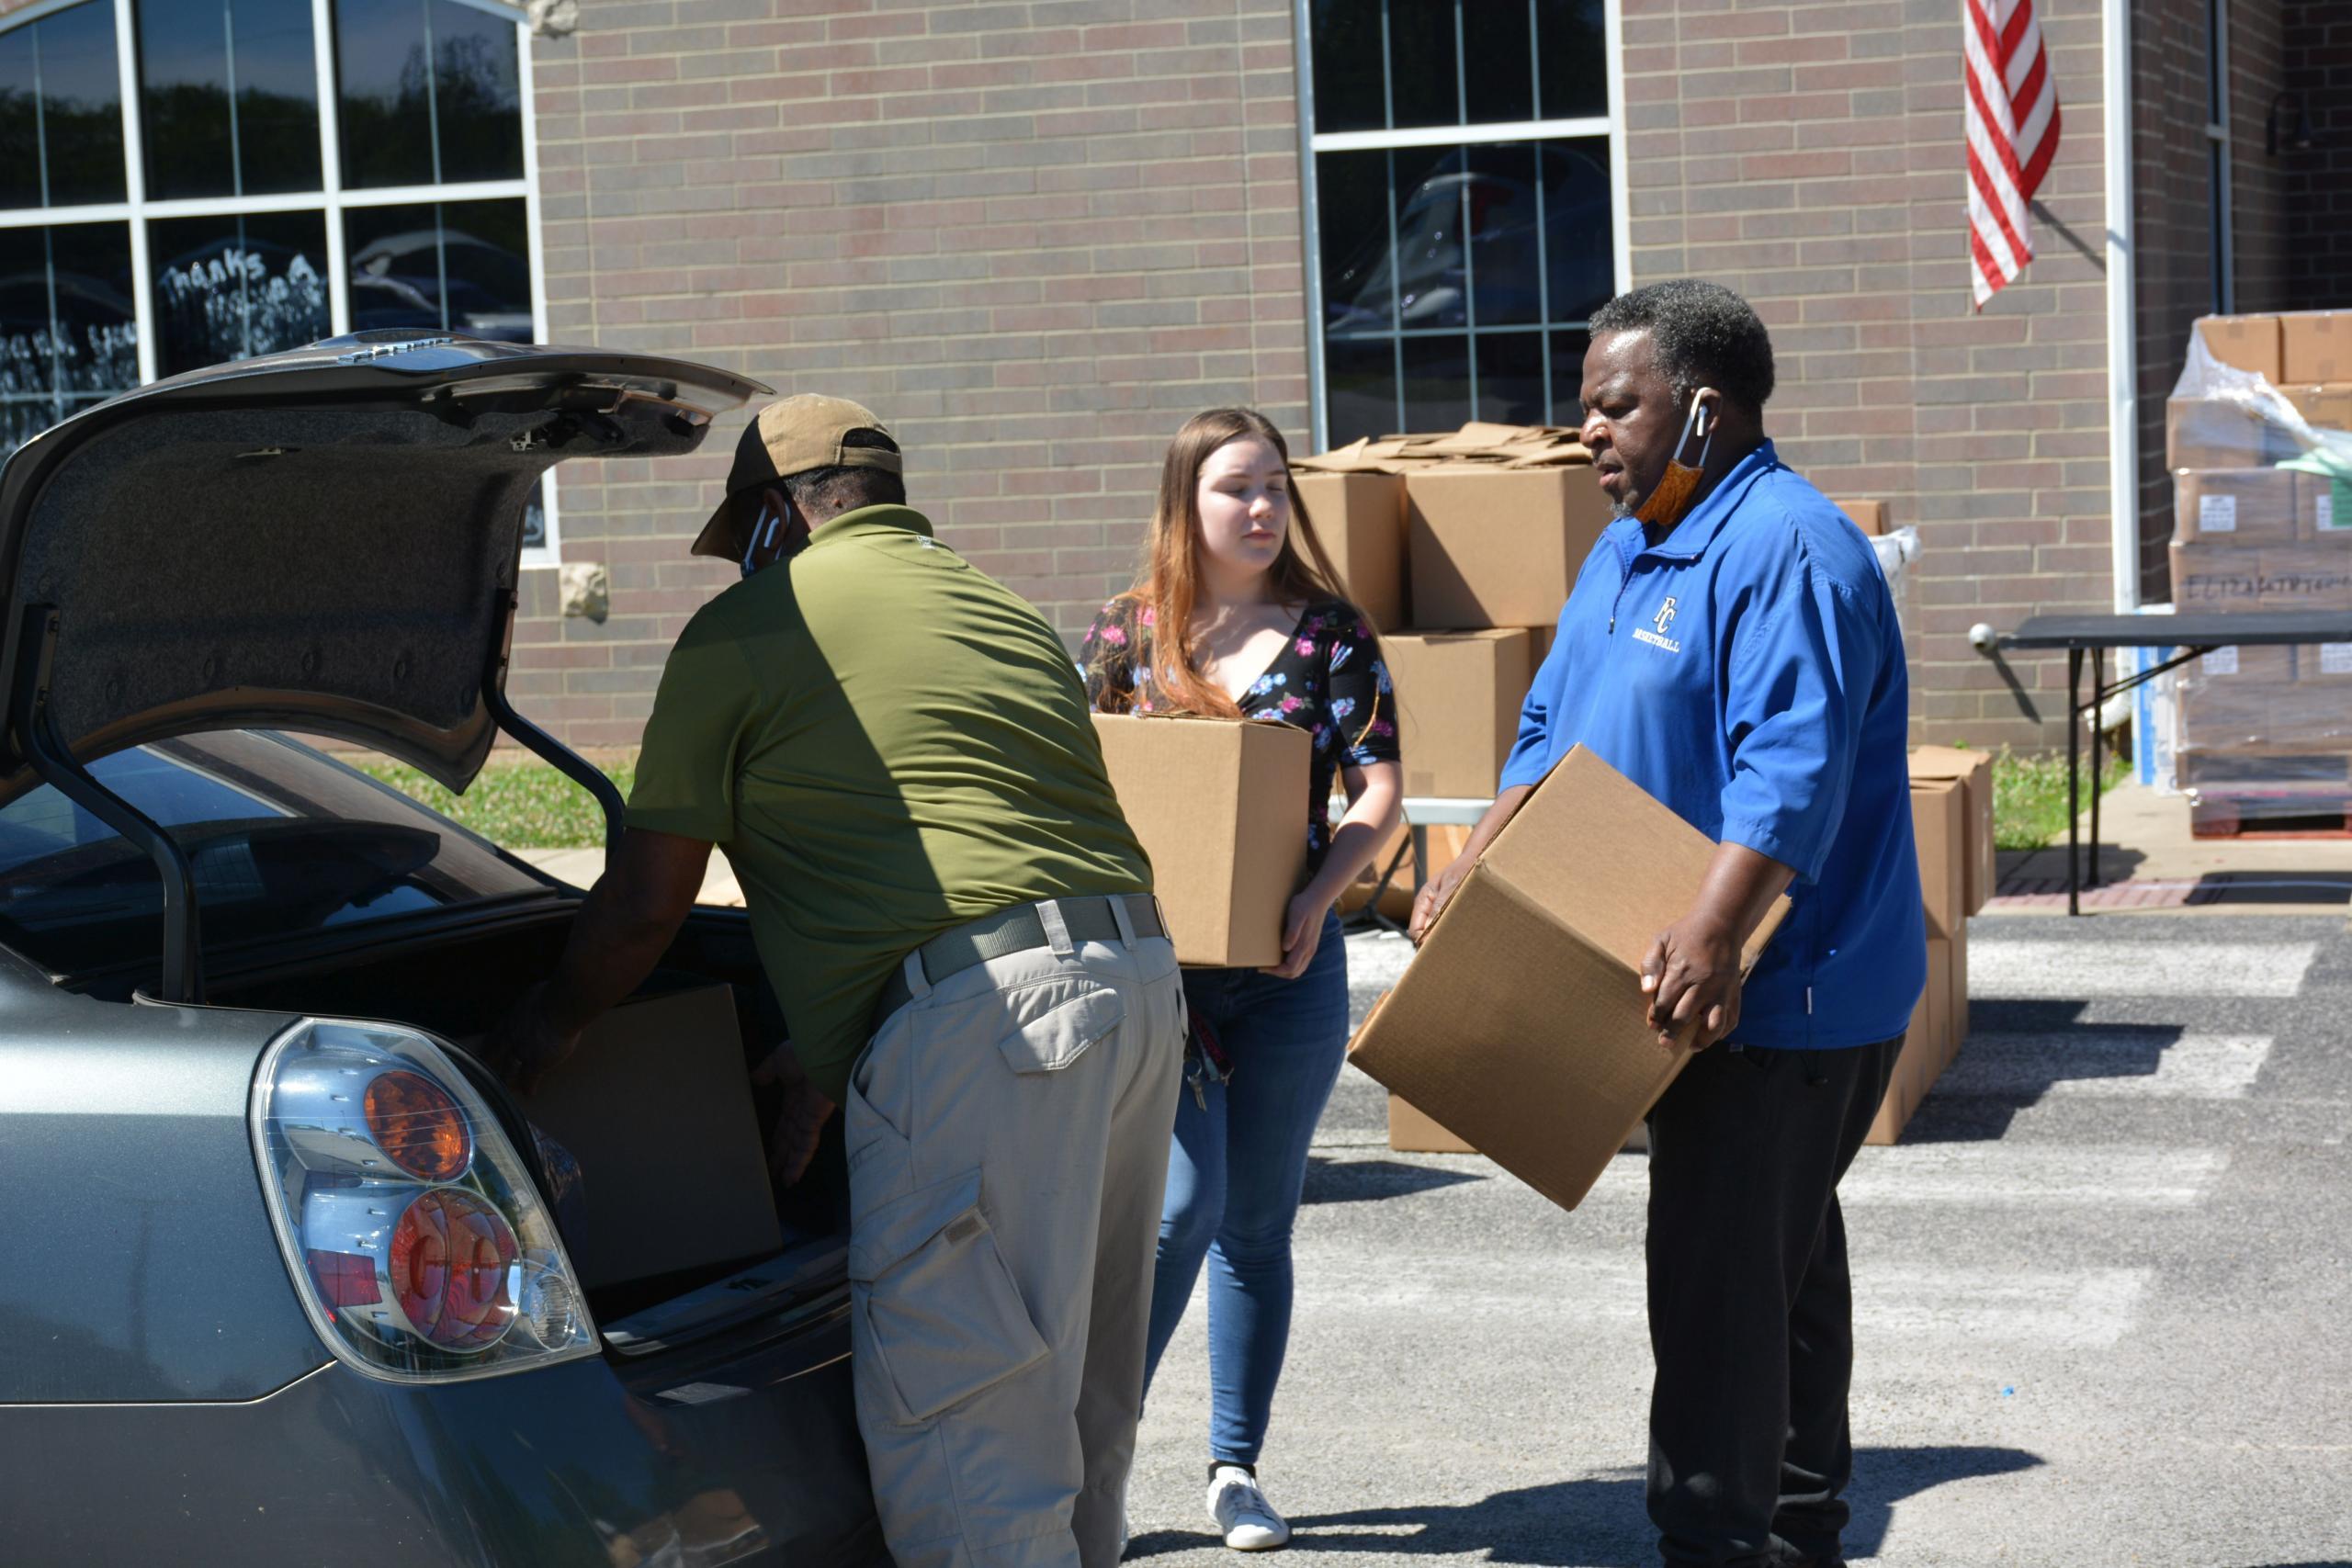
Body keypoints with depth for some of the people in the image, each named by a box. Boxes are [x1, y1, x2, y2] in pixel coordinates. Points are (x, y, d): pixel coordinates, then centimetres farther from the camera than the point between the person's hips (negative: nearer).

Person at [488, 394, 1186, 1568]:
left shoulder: (745, 629, 5)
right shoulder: (1005, 613, 27)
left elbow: (644, 905, 7)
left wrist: (552, 1020, 25)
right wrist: (832, 1069, 30)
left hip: (980, 1019, -9)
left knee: (955, 1434, -8)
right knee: (1078, 1409, 19)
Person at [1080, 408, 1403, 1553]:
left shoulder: (1328, 633, 3)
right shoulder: (1126, 634, 4)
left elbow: (1379, 786, 0)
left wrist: (1318, 898, -16)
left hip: (1287, 965, 1)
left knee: (1258, 1222, 9)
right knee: (1184, 1204, -12)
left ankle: (1236, 1468, 20)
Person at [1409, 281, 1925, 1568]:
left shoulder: (1786, 551, -18)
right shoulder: (1624, 551, 15)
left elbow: (1791, 770, -28)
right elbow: (1553, 729, 20)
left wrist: (1711, 936, -37)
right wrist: (1475, 866, 8)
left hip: (1779, 992, -10)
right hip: (1697, 996, 10)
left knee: (1719, 1274, -9)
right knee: (1780, 1261, 18)